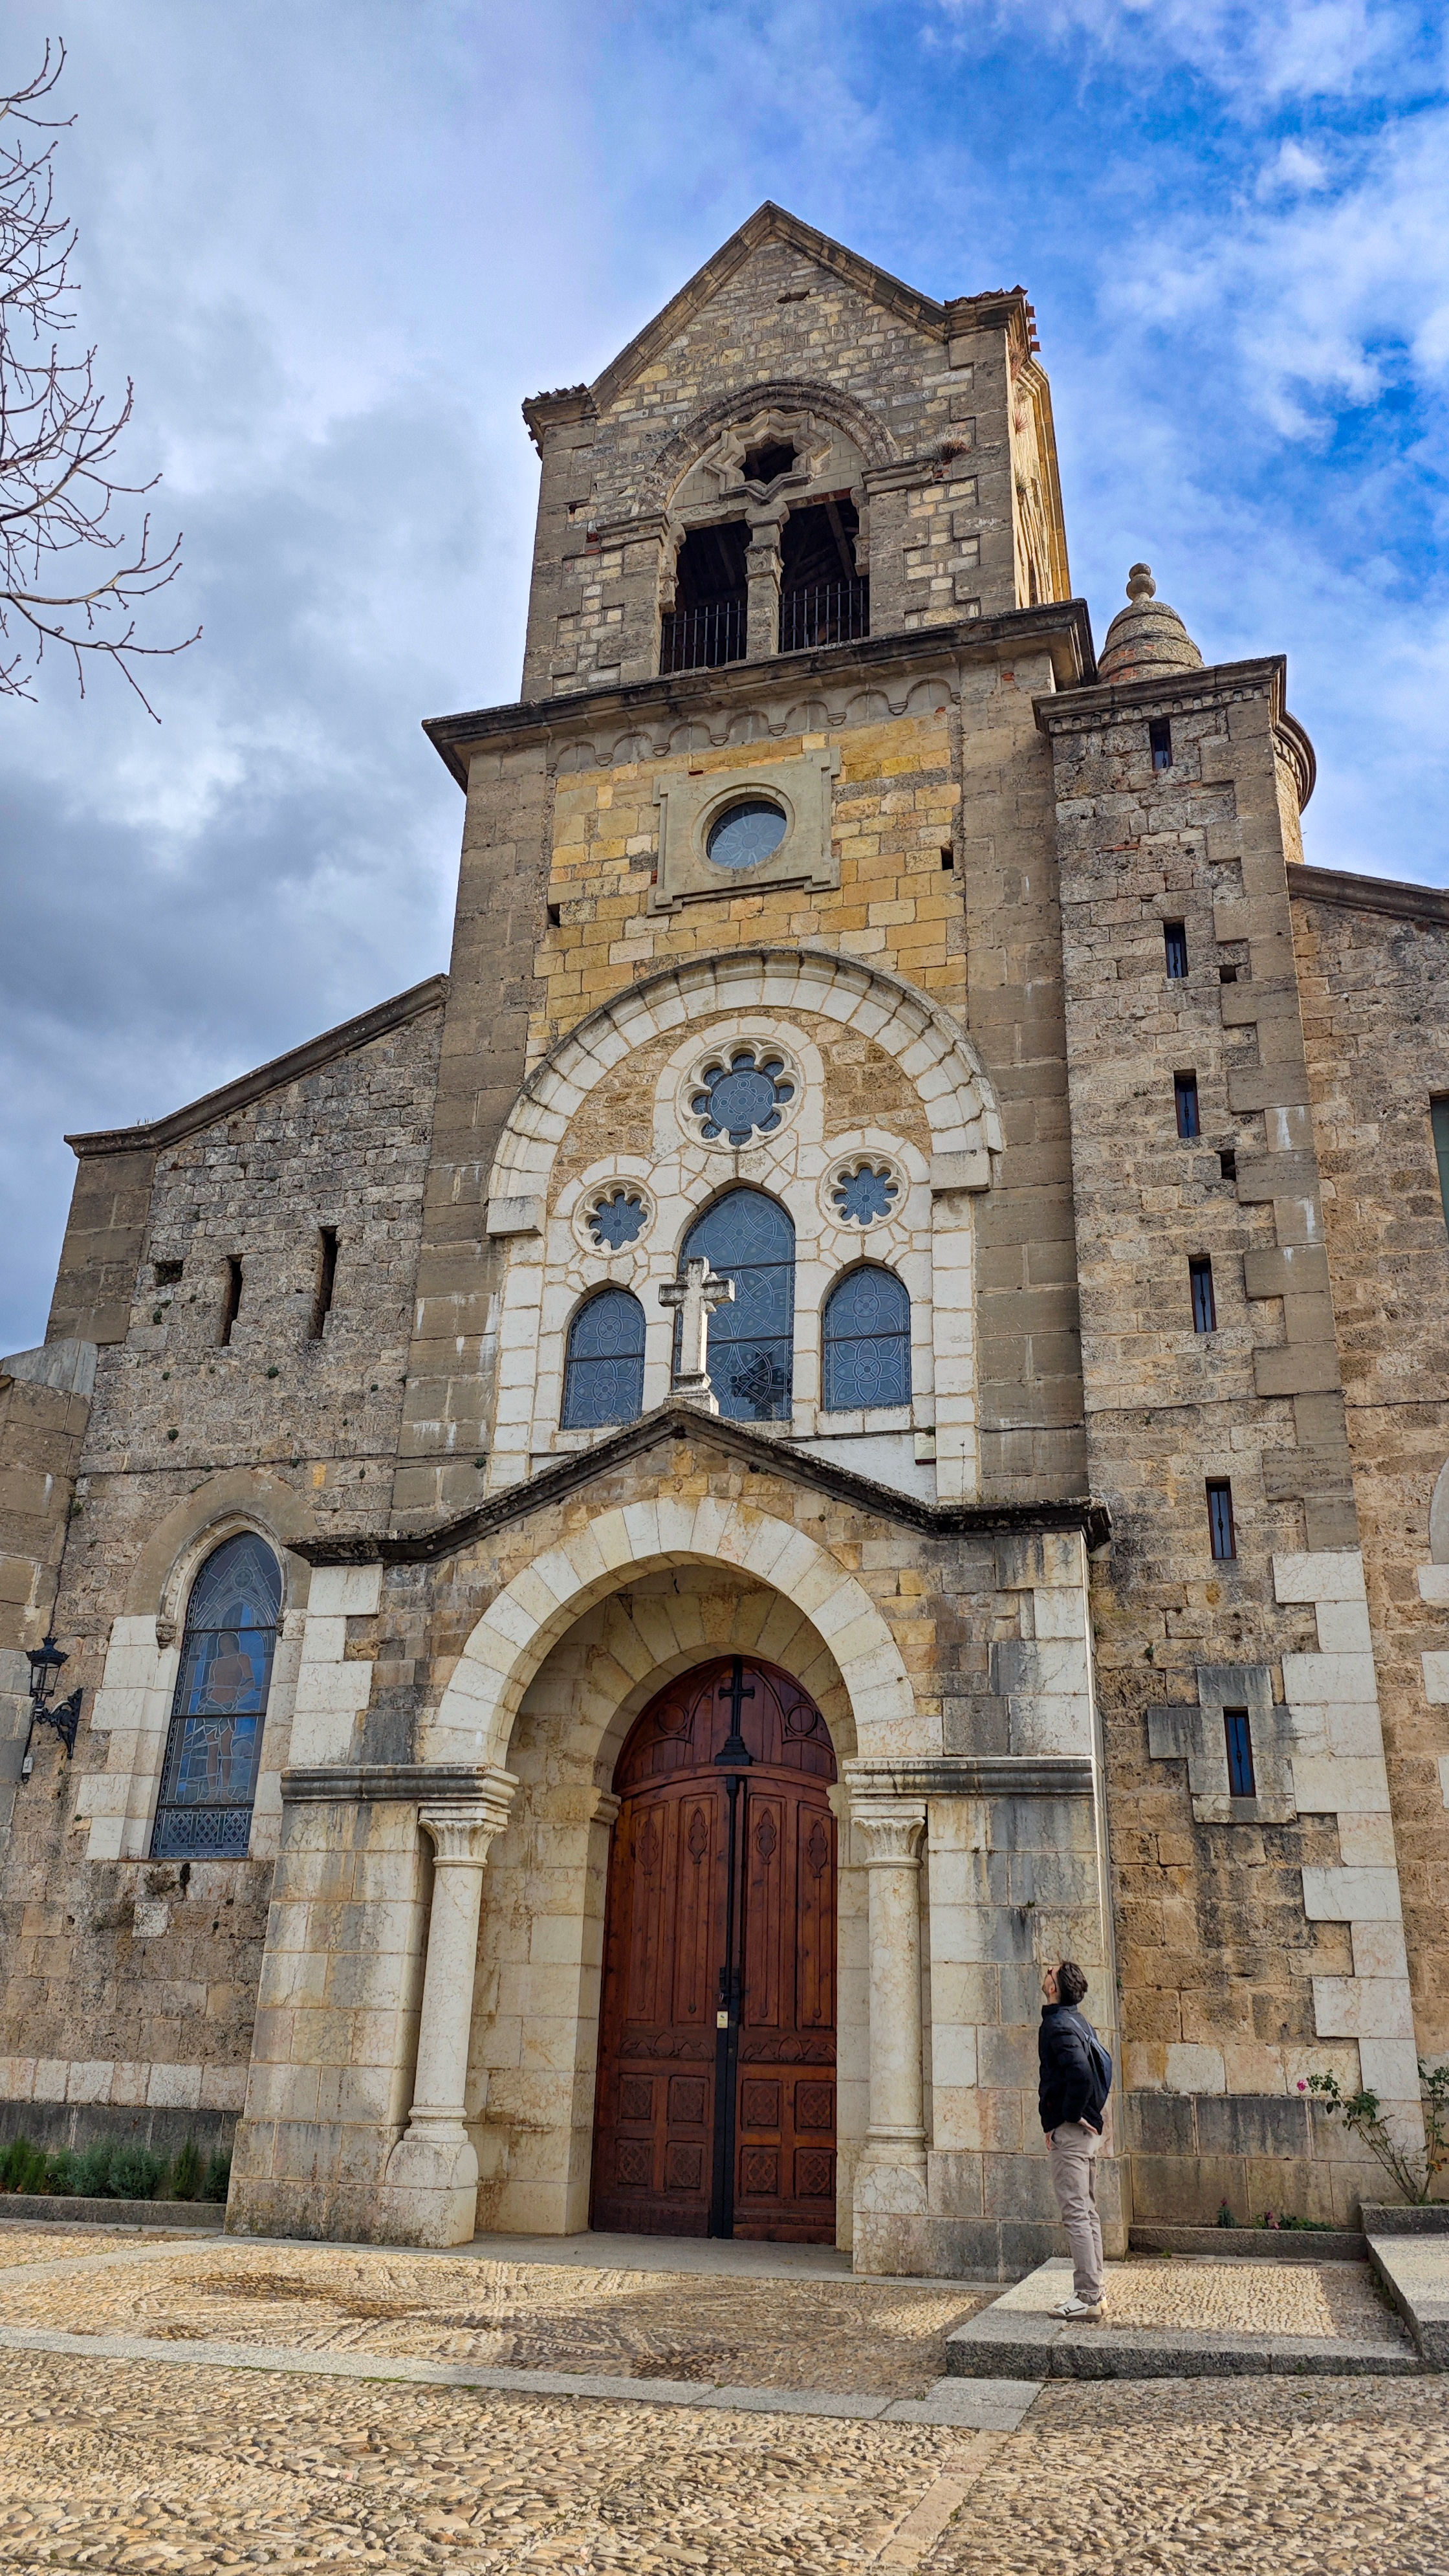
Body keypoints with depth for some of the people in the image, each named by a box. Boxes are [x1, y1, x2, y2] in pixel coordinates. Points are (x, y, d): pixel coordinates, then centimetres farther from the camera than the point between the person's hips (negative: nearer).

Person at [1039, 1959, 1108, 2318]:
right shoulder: (1080, 2023, 12)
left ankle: (1088, 2297, -3)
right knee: (1087, 2212, 14)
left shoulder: (1058, 2025, -17)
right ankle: (1092, 2287, 19)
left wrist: (1068, 2117, -17)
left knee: (1075, 2214, -6)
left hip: (1069, 2132, -10)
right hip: (1089, 2130, 10)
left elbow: (1080, 2075, -30)